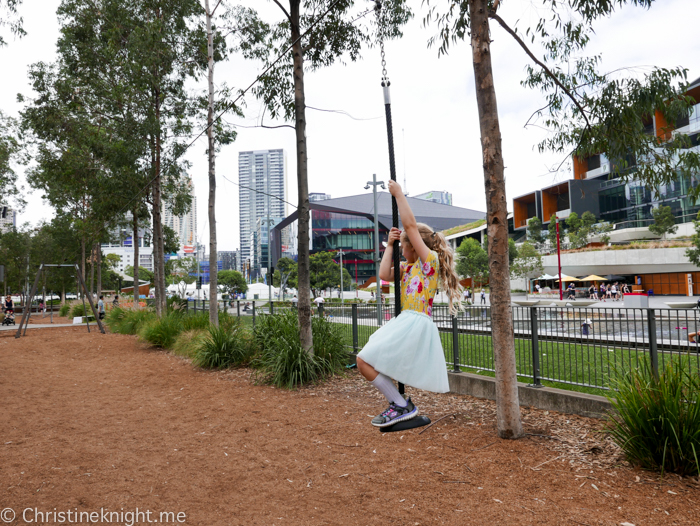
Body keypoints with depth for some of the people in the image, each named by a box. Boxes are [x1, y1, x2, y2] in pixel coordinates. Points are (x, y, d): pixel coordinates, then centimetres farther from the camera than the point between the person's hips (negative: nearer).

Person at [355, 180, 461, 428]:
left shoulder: (431, 260, -4)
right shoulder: (409, 267, 21)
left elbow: (410, 225, -10)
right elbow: (384, 274, 10)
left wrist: (399, 194, -4)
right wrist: (389, 245, 15)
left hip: (415, 324, -9)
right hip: (406, 322, 9)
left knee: (365, 361, -13)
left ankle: (400, 406, -8)